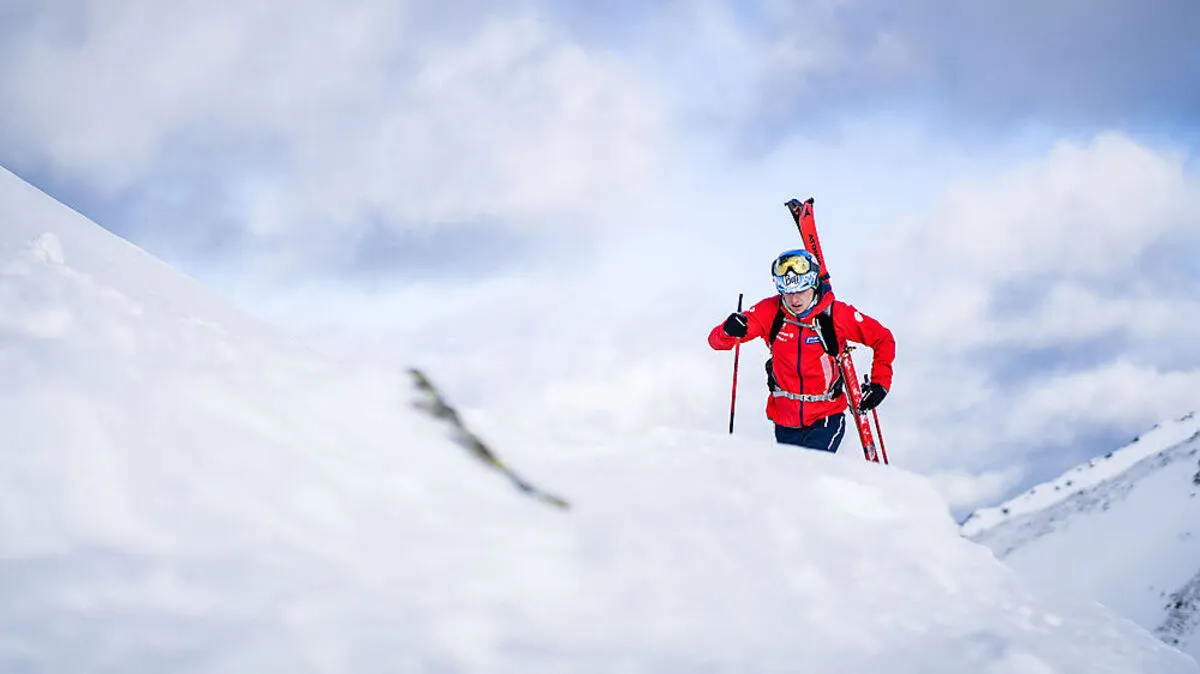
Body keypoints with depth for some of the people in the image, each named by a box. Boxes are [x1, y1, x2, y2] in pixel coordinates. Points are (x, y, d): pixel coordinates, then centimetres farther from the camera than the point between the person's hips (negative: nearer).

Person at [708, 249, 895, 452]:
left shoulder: (837, 314, -11)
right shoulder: (770, 312, -8)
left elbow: (884, 339, 2)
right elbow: (717, 341, -10)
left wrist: (880, 382, -7)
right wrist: (730, 331, -33)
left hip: (826, 418, -3)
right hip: (785, 419, 3)